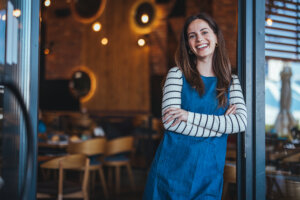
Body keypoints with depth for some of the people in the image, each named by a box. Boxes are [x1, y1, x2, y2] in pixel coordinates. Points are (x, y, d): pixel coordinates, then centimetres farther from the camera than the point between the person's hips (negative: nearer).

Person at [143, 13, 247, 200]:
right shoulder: (177, 74, -1)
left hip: (209, 173, 2)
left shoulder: (231, 81, 6)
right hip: (173, 168, -2)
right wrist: (220, 125, -12)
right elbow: (170, 121, -13)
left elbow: (241, 122, -9)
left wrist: (189, 116, -16)